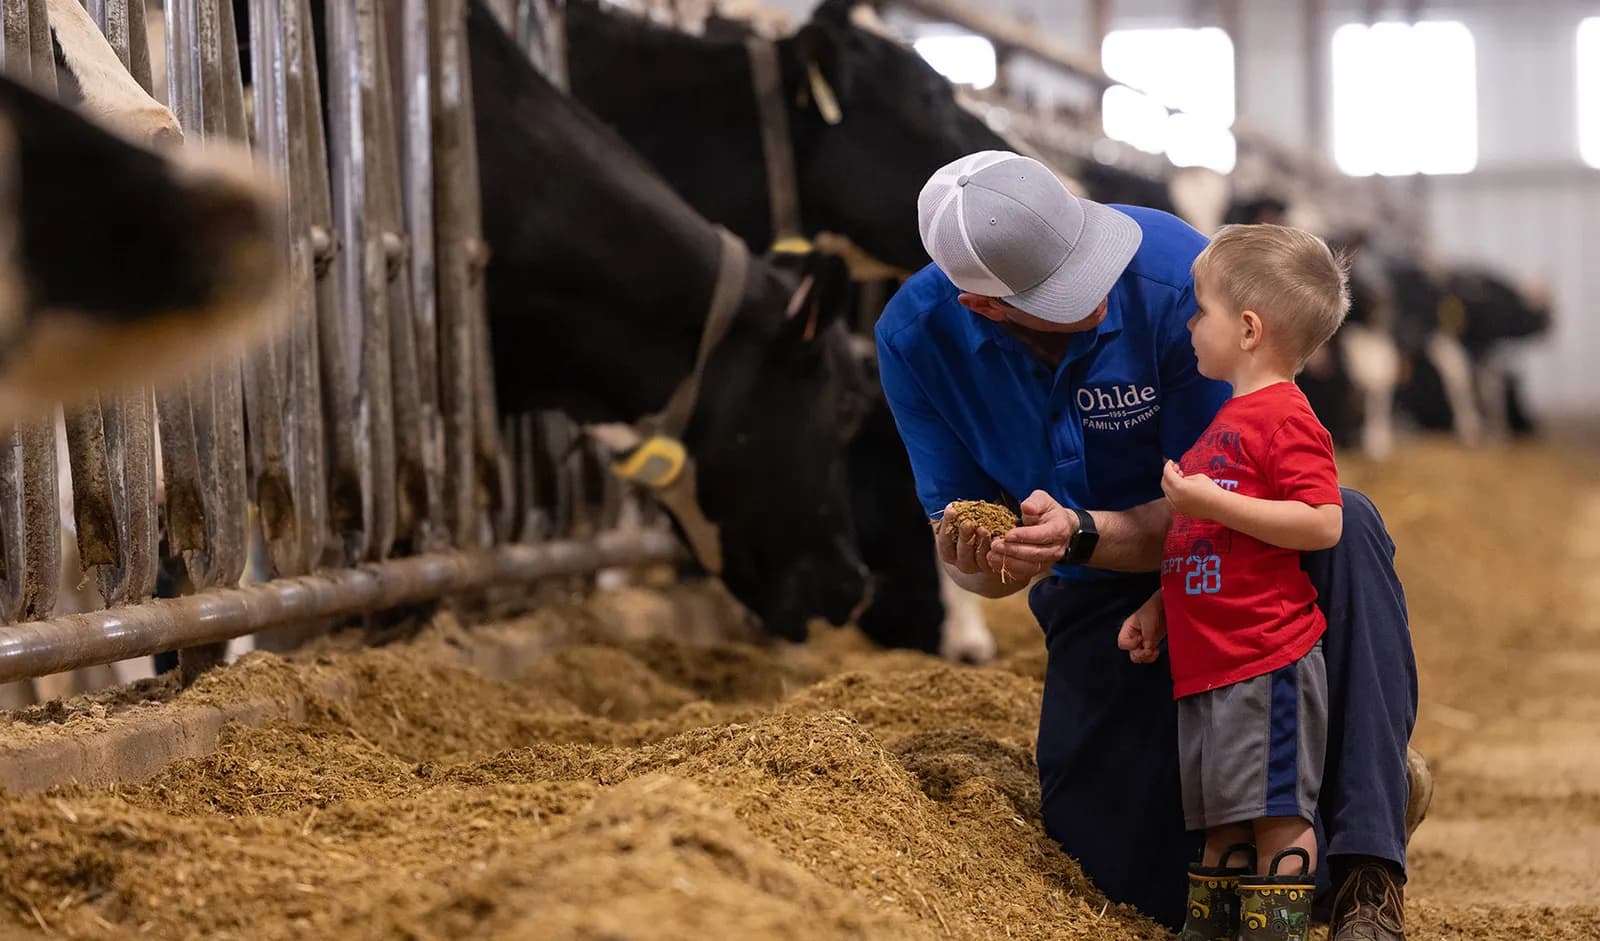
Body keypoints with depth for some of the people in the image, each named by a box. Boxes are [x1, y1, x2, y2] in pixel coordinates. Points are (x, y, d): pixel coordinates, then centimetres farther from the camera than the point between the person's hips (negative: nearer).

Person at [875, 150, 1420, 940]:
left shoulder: (1174, 272, -29)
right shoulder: (917, 338, -17)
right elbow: (972, 566, -10)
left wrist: (1081, 535, -40)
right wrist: (983, 561, -35)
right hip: (1099, 599, 2)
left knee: (1344, 528, -38)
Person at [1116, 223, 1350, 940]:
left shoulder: (1283, 417, -11)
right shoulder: (1228, 421, 21)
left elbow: (1322, 524, -22)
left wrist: (1212, 502, -22)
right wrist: (1158, 608, 21)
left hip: (1265, 662, -10)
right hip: (1208, 663, 10)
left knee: (1276, 814, -7)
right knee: (1221, 819, 14)